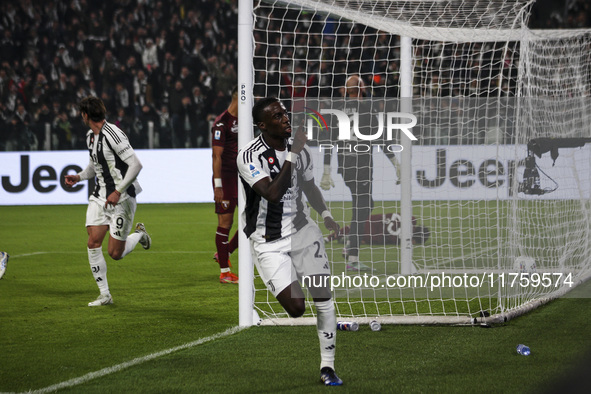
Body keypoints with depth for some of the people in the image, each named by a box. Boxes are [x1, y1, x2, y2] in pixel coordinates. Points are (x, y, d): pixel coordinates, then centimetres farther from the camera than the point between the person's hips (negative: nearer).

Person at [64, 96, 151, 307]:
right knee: (93, 242, -7)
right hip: (99, 198, 8)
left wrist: (118, 191, -22)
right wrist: (79, 177, 6)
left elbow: (136, 164, -21)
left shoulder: (112, 134, -19)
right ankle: (104, 295, 1)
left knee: (115, 253, -5)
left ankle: (139, 235, 27)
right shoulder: (91, 136, 9)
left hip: (121, 198, -7)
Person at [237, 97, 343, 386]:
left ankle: (327, 367, 11)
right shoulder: (249, 157, -18)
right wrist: (292, 156, -30)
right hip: (268, 241, -5)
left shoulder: (299, 150, 1)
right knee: (296, 308, -15)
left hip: (301, 230, 5)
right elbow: (273, 194, -31)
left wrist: (325, 214, 6)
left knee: (323, 296, -1)